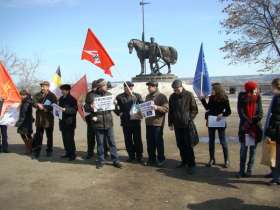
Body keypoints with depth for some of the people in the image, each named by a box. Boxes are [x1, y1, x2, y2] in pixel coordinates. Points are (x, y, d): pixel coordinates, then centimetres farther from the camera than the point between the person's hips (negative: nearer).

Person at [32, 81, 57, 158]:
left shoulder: (52, 96, -2)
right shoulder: (38, 95, 10)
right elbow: (33, 102, -1)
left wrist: (44, 107, -16)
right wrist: (38, 105, -21)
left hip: (48, 119, -3)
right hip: (39, 118, 3)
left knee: (49, 136, 7)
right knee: (38, 135, 6)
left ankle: (49, 151, 19)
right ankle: (37, 151, 13)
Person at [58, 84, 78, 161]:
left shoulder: (72, 99, -10)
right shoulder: (61, 99, 12)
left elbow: (74, 110, -18)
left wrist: (65, 110, -26)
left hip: (70, 123, -7)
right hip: (63, 122, 7)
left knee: (70, 139, -5)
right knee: (65, 138, 12)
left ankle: (73, 154, 4)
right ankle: (68, 153, 23)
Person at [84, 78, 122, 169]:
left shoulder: (109, 94, 8)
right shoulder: (92, 96, -3)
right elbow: (86, 107, 0)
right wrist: (91, 107, -22)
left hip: (108, 122, 2)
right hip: (98, 123, -2)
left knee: (112, 142, 5)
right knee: (100, 143, 8)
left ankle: (115, 160, 14)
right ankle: (100, 161, 22)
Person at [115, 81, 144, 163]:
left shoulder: (137, 96, 4)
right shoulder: (119, 97, 3)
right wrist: (119, 113, -8)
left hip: (136, 121, -1)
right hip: (125, 122, 1)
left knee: (137, 139, 4)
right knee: (128, 140, 9)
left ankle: (139, 156, 16)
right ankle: (131, 155, 22)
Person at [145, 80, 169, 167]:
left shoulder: (161, 96, -7)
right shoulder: (148, 96, 15)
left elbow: (166, 108, -14)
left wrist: (157, 107, -27)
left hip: (157, 122, -7)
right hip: (148, 122, 7)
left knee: (158, 141, 1)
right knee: (150, 142, 11)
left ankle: (161, 159, 13)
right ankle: (151, 159, 22)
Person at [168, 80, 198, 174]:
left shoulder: (189, 95, -5)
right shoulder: (172, 97, 7)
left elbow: (195, 110, -3)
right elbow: (170, 111, 14)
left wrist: (189, 119, -11)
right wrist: (170, 123, 11)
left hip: (187, 125, -5)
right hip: (177, 125, 5)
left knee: (188, 145, -3)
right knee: (180, 144, 12)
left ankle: (191, 164, 4)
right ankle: (184, 160, 26)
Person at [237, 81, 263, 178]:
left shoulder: (257, 98, 0)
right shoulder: (242, 98, -4)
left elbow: (260, 114, -3)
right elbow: (241, 113, -7)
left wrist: (252, 123, -16)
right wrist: (249, 123, -15)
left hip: (255, 128, 1)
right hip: (244, 128, -1)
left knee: (253, 149, 7)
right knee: (243, 149, 4)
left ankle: (249, 170, 17)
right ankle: (242, 170, 13)